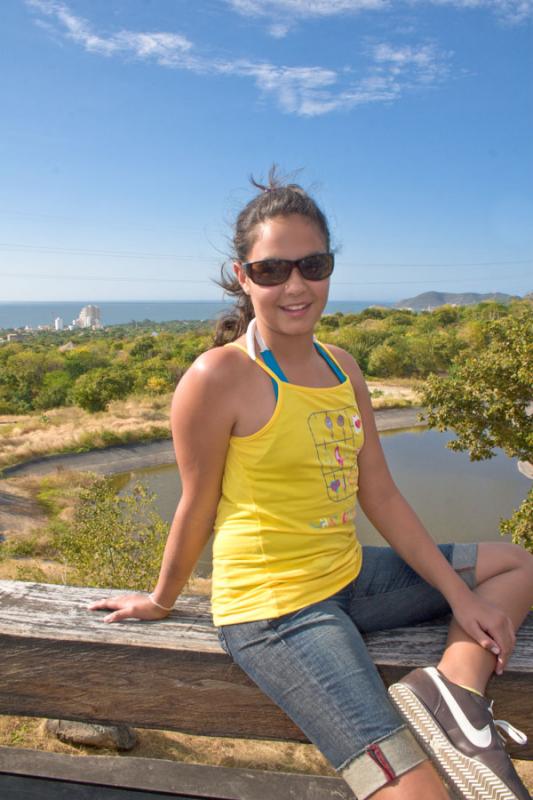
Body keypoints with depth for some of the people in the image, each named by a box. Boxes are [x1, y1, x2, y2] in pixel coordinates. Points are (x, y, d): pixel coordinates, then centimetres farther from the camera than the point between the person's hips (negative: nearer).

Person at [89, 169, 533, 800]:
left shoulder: (343, 369, 5)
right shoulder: (219, 377, -17)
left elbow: (380, 496, 5)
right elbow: (197, 508, -6)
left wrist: (459, 594, 2)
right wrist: (162, 600, 7)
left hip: (351, 579, 8)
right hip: (273, 610, -8)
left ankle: (454, 686, -5)